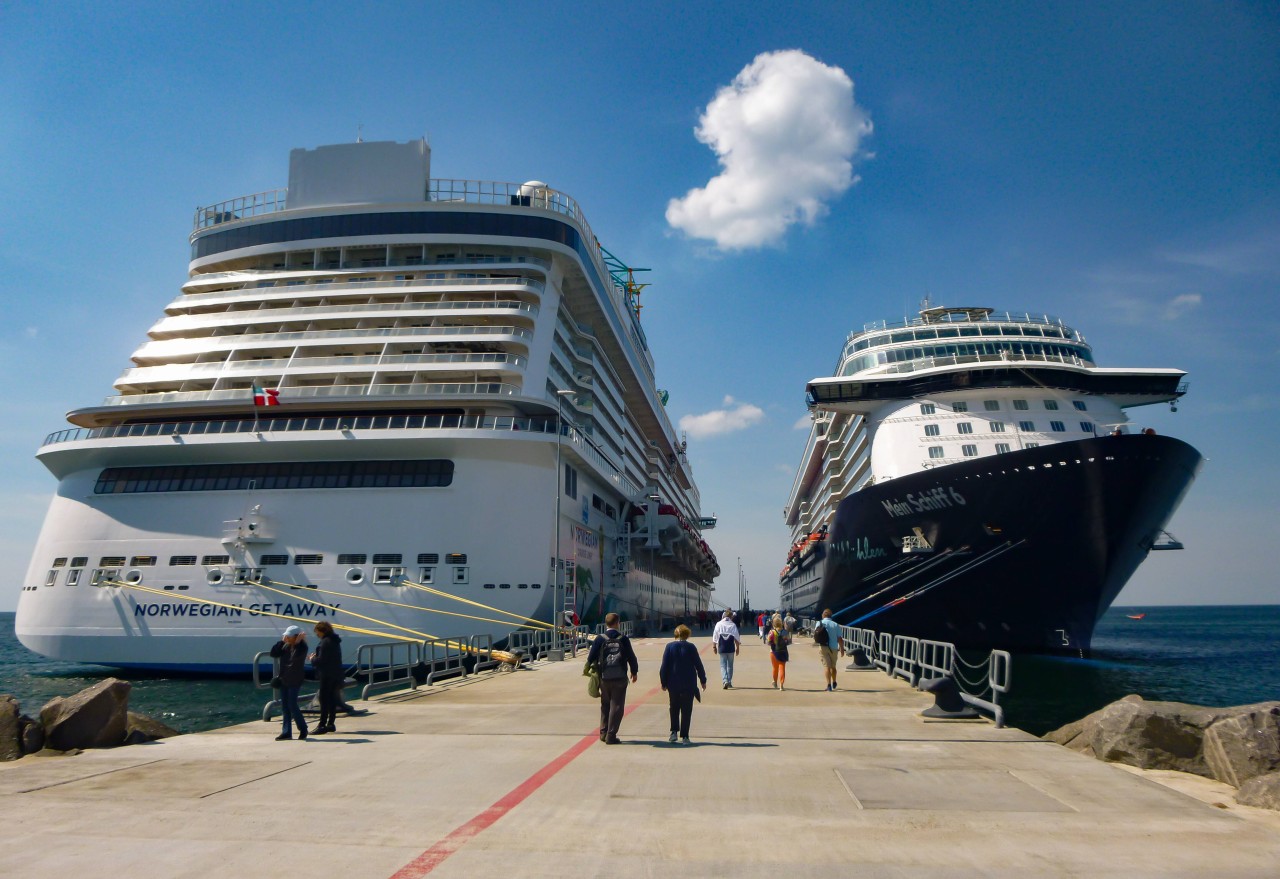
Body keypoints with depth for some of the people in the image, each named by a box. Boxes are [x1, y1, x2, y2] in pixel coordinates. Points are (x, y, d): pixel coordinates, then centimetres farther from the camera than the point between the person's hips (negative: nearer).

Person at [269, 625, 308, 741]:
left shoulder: (302, 647, -12)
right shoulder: (286, 646, 9)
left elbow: (296, 656, -31)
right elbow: (273, 653, 2)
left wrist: (297, 643, -25)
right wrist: (281, 641, -3)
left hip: (295, 681, -7)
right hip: (284, 680, 7)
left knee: (292, 705, -8)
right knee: (285, 706, 8)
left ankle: (303, 729, 7)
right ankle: (286, 732, 13)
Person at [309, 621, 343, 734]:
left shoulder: (325, 642, -17)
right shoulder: (335, 641, 14)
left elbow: (321, 660, -20)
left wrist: (313, 659, -1)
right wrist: (316, 656, 14)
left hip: (327, 675, -10)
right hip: (336, 674, 10)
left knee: (324, 699, -5)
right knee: (332, 699, 13)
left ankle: (322, 725, -5)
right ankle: (330, 724, 17)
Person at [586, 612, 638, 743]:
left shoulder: (600, 639, -4)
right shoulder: (623, 639, -4)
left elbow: (591, 657, -3)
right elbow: (631, 657, 1)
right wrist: (634, 672, 16)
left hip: (604, 678, 2)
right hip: (620, 678, -2)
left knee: (605, 705, 17)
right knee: (616, 706, 4)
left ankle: (603, 733, 21)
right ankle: (611, 735, 1)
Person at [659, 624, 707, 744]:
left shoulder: (670, 647, -4)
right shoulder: (691, 647, -6)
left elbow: (664, 666, -3)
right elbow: (698, 665, -1)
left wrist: (663, 682, 5)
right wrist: (703, 680, 10)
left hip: (673, 684, 1)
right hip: (689, 684, -1)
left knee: (674, 708, 18)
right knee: (686, 710, 5)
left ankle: (674, 732, 13)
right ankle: (684, 736, 4)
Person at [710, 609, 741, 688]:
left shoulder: (719, 624, -2)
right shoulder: (733, 625, -5)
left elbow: (715, 637, -1)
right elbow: (737, 638, -2)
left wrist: (714, 646, 8)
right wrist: (737, 648, 9)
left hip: (722, 648, 0)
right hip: (731, 648, 0)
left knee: (723, 665, 4)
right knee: (730, 665, 14)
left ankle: (725, 681, -14)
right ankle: (729, 682, 19)